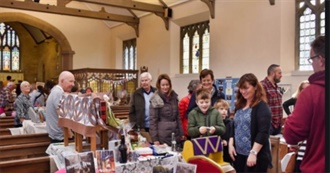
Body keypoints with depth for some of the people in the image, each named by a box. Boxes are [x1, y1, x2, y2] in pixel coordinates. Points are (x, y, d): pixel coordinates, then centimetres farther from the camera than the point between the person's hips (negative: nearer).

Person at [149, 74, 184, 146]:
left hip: (175, 134, 5)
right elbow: (153, 120, -8)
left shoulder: (174, 97, 9)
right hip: (162, 135, -5)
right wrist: (154, 138, -12)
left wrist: (181, 133, 11)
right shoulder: (155, 100, -7)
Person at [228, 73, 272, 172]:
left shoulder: (262, 107, -10)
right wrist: (231, 144, 5)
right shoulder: (239, 106, 12)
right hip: (239, 154, 7)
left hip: (256, 156, -7)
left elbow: (263, 133, -18)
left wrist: (253, 153, -23)